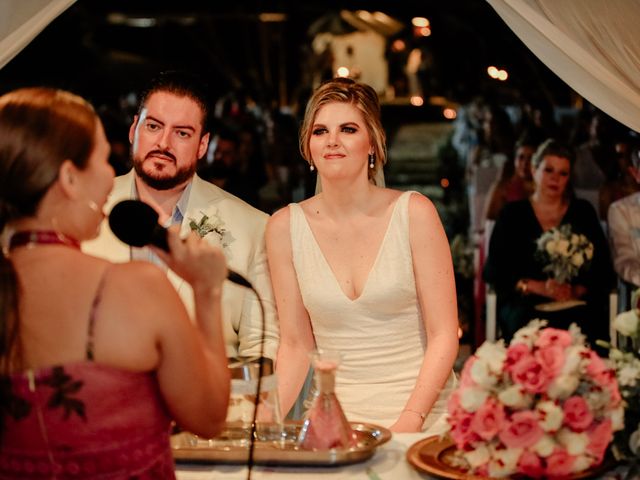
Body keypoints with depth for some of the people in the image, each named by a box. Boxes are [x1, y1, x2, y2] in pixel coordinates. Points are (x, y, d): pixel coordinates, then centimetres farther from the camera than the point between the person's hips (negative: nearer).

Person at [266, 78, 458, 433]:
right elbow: (296, 345, 7)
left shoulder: (413, 213, -3)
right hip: (334, 416, 2)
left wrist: (409, 423, -14)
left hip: (423, 414, -2)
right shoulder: (284, 227, 3)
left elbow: (444, 335, -3)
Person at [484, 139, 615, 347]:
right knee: (529, 323, -36)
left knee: (587, 323, -33)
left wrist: (577, 291, -11)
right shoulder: (513, 214, 12)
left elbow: (604, 271, 9)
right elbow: (494, 271, 3)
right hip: (525, 301, -1)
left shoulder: (583, 212, 15)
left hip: (578, 302, 1)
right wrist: (540, 287, -9)